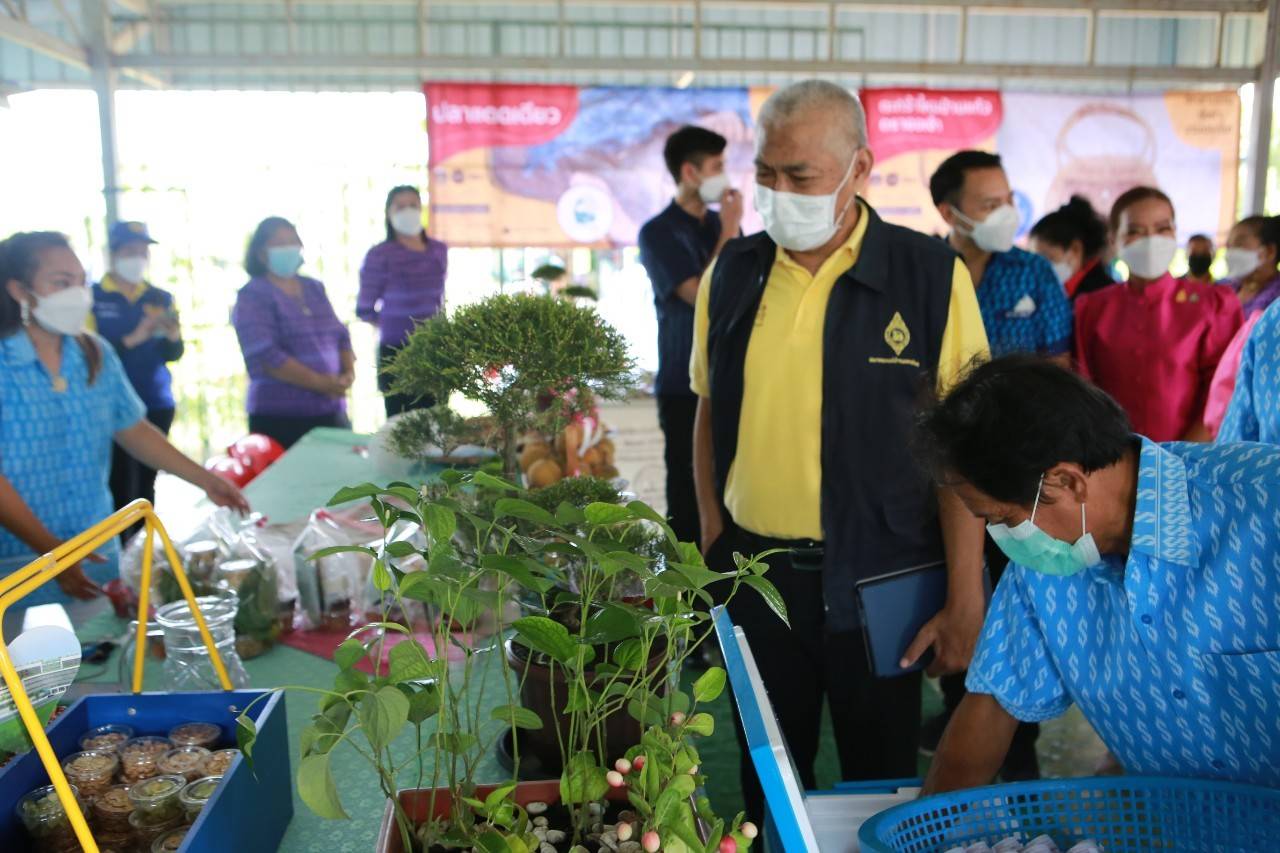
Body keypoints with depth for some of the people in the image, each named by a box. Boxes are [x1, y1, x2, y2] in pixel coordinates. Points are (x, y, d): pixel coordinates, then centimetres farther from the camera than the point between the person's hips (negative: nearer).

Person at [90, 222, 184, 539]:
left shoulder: (161, 298, 9)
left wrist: (172, 334, -17)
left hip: (157, 405, 4)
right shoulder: (92, 297, -2)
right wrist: (134, 338, -23)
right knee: (121, 488, -8)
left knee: (146, 486, 11)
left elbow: (174, 354, 5)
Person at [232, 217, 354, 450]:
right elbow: (265, 355, -16)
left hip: (333, 412, 6)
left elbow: (341, 335, 16)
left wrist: (349, 372, -5)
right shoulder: (252, 297, -4)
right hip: (280, 418, -6)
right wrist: (319, 382, -20)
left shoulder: (314, 288, 16)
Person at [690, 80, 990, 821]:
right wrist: (713, 535, 5)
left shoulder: (931, 275, -10)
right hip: (754, 573, 3)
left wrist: (965, 600, -11)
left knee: (881, 781, 15)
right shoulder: (732, 272, 2)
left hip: (877, 580, -3)